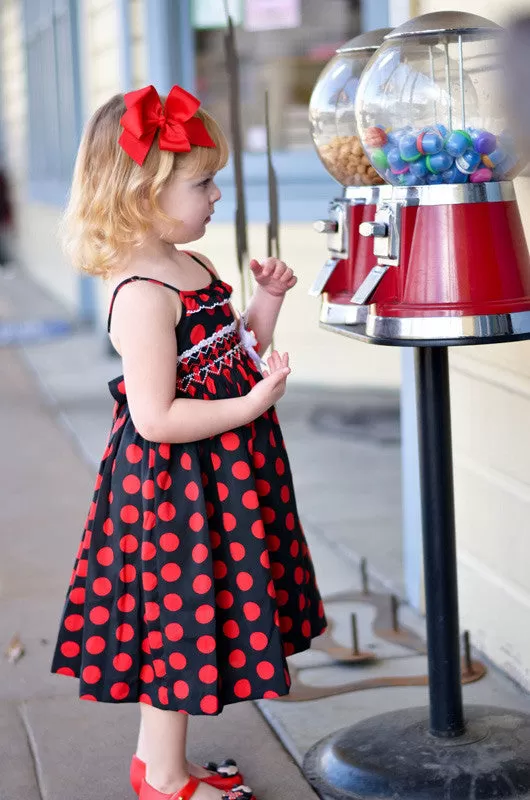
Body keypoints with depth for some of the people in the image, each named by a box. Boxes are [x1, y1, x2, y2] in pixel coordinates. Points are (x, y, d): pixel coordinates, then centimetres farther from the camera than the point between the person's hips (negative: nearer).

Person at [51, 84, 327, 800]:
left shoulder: (189, 266, 7)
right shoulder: (142, 294, -24)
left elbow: (231, 357, 18)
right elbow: (155, 418, -27)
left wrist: (267, 301, 5)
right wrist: (252, 404, -27)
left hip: (214, 475, 10)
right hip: (177, 484, -10)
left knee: (185, 619, 18)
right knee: (184, 614, 4)